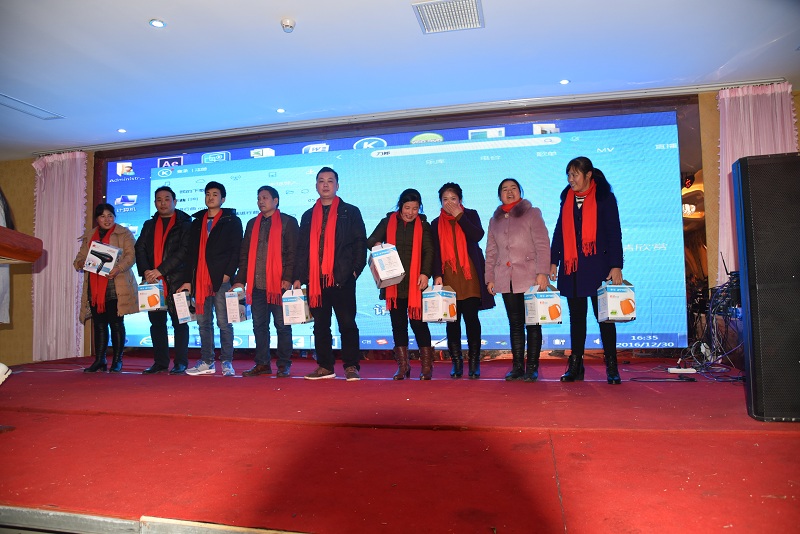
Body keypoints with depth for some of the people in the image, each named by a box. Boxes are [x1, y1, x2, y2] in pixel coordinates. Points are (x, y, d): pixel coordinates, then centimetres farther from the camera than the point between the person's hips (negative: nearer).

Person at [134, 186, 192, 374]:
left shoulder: (185, 224, 1)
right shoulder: (149, 225, 18)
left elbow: (184, 251, -9)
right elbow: (140, 249, 9)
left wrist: (160, 270, -15)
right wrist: (146, 271, -10)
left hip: (177, 281, -5)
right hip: (153, 281, 5)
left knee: (179, 322, -2)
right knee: (156, 322, 9)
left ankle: (181, 363, 4)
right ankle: (160, 362, 17)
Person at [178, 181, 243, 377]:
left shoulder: (232, 221, 5)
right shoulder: (197, 222, 19)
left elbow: (236, 250, -3)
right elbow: (191, 252, 17)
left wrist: (228, 274, -13)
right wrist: (188, 280, 11)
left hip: (221, 280, -5)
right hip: (200, 280, 5)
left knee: (224, 322, -4)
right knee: (203, 322, 7)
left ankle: (227, 362, 3)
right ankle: (207, 362, 14)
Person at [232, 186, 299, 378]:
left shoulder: (288, 222, 4)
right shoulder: (252, 224, 18)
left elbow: (292, 252, -3)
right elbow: (244, 254, 17)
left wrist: (288, 278, -13)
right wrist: (240, 280, 9)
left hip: (279, 283, -5)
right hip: (257, 284, 5)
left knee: (282, 325, 0)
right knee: (259, 326, 8)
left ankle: (284, 365, 8)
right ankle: (262, 363, 16)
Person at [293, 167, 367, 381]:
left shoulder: (350, 212, 8)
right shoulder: (308, 216, 17)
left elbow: (360, 243, 3)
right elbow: (301, 249, 16)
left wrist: (356, 269, -7)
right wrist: (298, 277, 8)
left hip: (342, 278, -3)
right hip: (315, 279, 4)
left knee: (347, 324, -2)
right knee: (320, 325, 7)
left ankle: (351, 367, 5)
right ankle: (325, 367, 16)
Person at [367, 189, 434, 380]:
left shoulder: (423, 225, 8)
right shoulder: (387, 222, 10)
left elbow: (428, 251, 1)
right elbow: (370, 241, 6)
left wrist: (425, 273, -13)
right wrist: (377, 245, -18)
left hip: (415, 283, -2)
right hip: (393, 282, 2)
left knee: (418, 322, -4)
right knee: (398, 324, 5)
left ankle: (427, 366, 6)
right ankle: (403, 366, 14)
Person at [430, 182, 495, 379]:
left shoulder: (470, 215, 11)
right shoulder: (436, 224, 15)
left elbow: (478, 235, -9)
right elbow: (435, 252, 10)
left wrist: (459, 216, -6)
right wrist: (437, 275, -2)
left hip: (470, 276, -1)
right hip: (448, 278, 2)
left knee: (471, 318, -4)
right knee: (452, 321, -1)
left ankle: (474, 362, 4)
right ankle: (456, 362, 4)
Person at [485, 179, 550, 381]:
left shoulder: (532, 213, 4)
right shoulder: (495, 220, 16)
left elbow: (543, 245, -4)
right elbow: (491, 252, 18)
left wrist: (542, 272, -13)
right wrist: (490, 278, 11)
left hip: (529, 278, -4)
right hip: (506, 280, 4)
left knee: (532, 323, -2)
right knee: (515, 323, 6)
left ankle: (532, 367, 3)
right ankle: (517, 366, 10)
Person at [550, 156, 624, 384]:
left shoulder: (604, 197, 0)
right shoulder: (567, 198, 13)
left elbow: (614, 233, -4)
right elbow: (559, 231, 14)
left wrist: (616, 266, -11)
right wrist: (553, 261, 7)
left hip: (598, 266, -4)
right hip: (571, 266, 4)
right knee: (576, 316, 8)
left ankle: (612, 367, 7)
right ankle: (575, 366, 13)